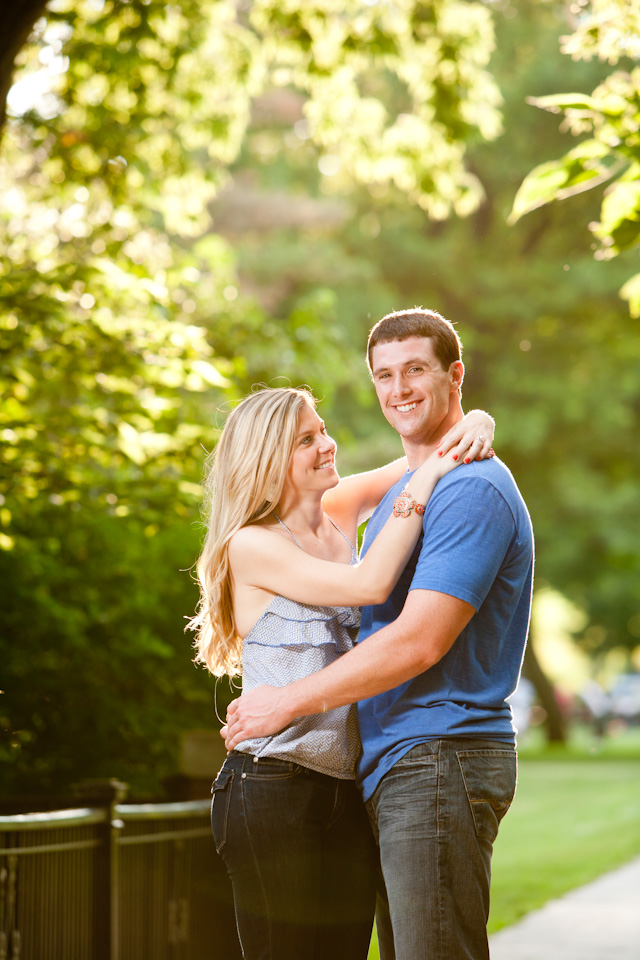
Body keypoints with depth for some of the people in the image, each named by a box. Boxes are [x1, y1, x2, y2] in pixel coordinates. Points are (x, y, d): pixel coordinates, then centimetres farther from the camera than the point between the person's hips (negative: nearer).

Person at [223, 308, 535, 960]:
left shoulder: (473, 490, -13)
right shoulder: (401, 490, 21)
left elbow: (420, 641, -20)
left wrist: (288, 701, -15)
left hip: (439, 760, -10)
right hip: (386, 767, 10)